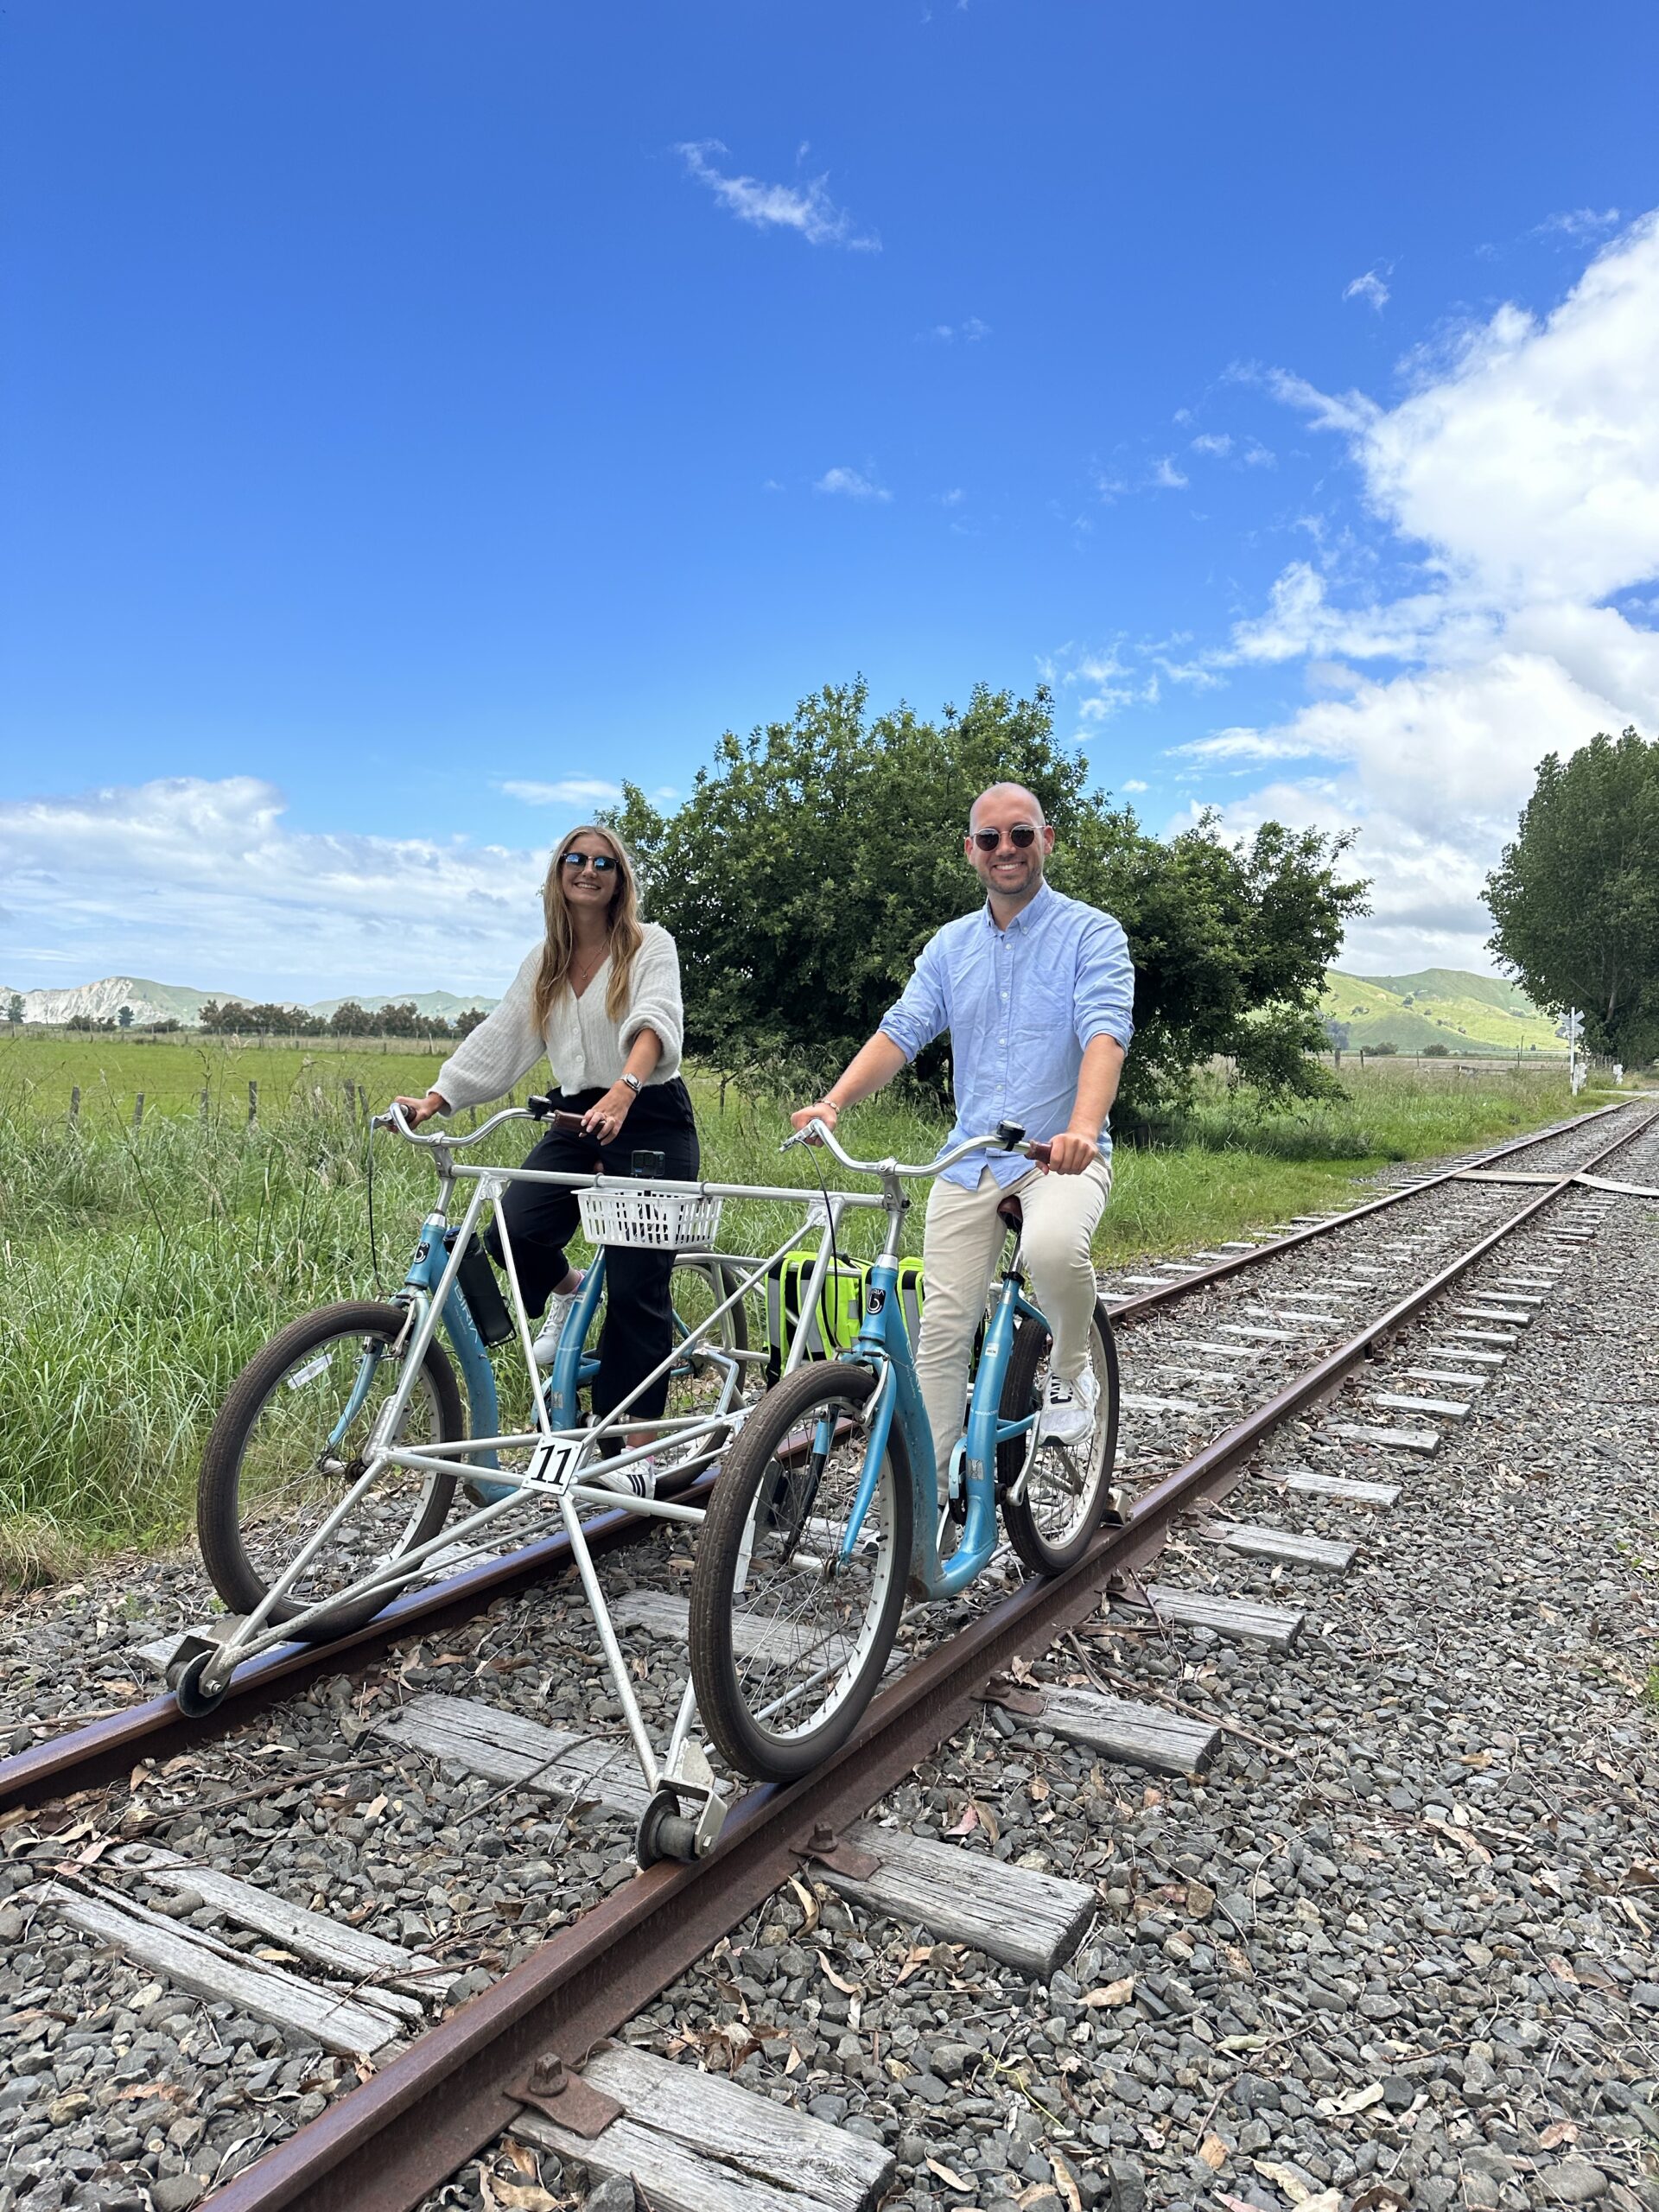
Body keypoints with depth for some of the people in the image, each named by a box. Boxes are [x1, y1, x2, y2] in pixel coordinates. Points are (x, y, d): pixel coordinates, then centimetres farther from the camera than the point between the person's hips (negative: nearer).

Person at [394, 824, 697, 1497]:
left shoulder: (649, 944, -3)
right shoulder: (545, 961, 13)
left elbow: (655, 1020, -21)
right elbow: (499, 1038, 7)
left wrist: (623, 1090, -40)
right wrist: (435, 1098, -7)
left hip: (649, 1118, -4)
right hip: (578, 1118, 5)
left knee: (636, 1286, -7)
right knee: (512, 1232, -21)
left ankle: (640, 1455, 2)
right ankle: (568, 1291, 15)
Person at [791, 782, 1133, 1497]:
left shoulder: (1091, 934, -4)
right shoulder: (950, 946, 11)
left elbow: (1105, 1034, -19)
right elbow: (901, 1030, 0)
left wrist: (1082, 1127, -39)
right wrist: (833, 1102, -18)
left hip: (1063, 1153, -4)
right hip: (970, 1158, 4)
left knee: (1053, 1248, -35)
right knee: (943, 1324, 0)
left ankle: (1070, 1371, -4)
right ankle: (927, 1485, 12)